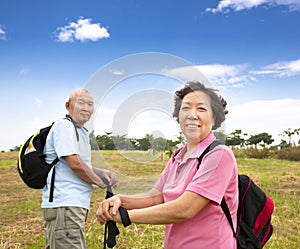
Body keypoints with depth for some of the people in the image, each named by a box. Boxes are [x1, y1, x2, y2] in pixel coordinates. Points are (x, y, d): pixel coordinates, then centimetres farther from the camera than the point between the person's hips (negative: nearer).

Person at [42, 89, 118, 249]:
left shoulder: (82, 132, 21)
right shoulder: (64, 126, -10)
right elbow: (74, 163, -19)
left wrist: (103, 173, 4)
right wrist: (101, 182, -6)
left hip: (75, 204, 10)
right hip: (64, 205, -10)